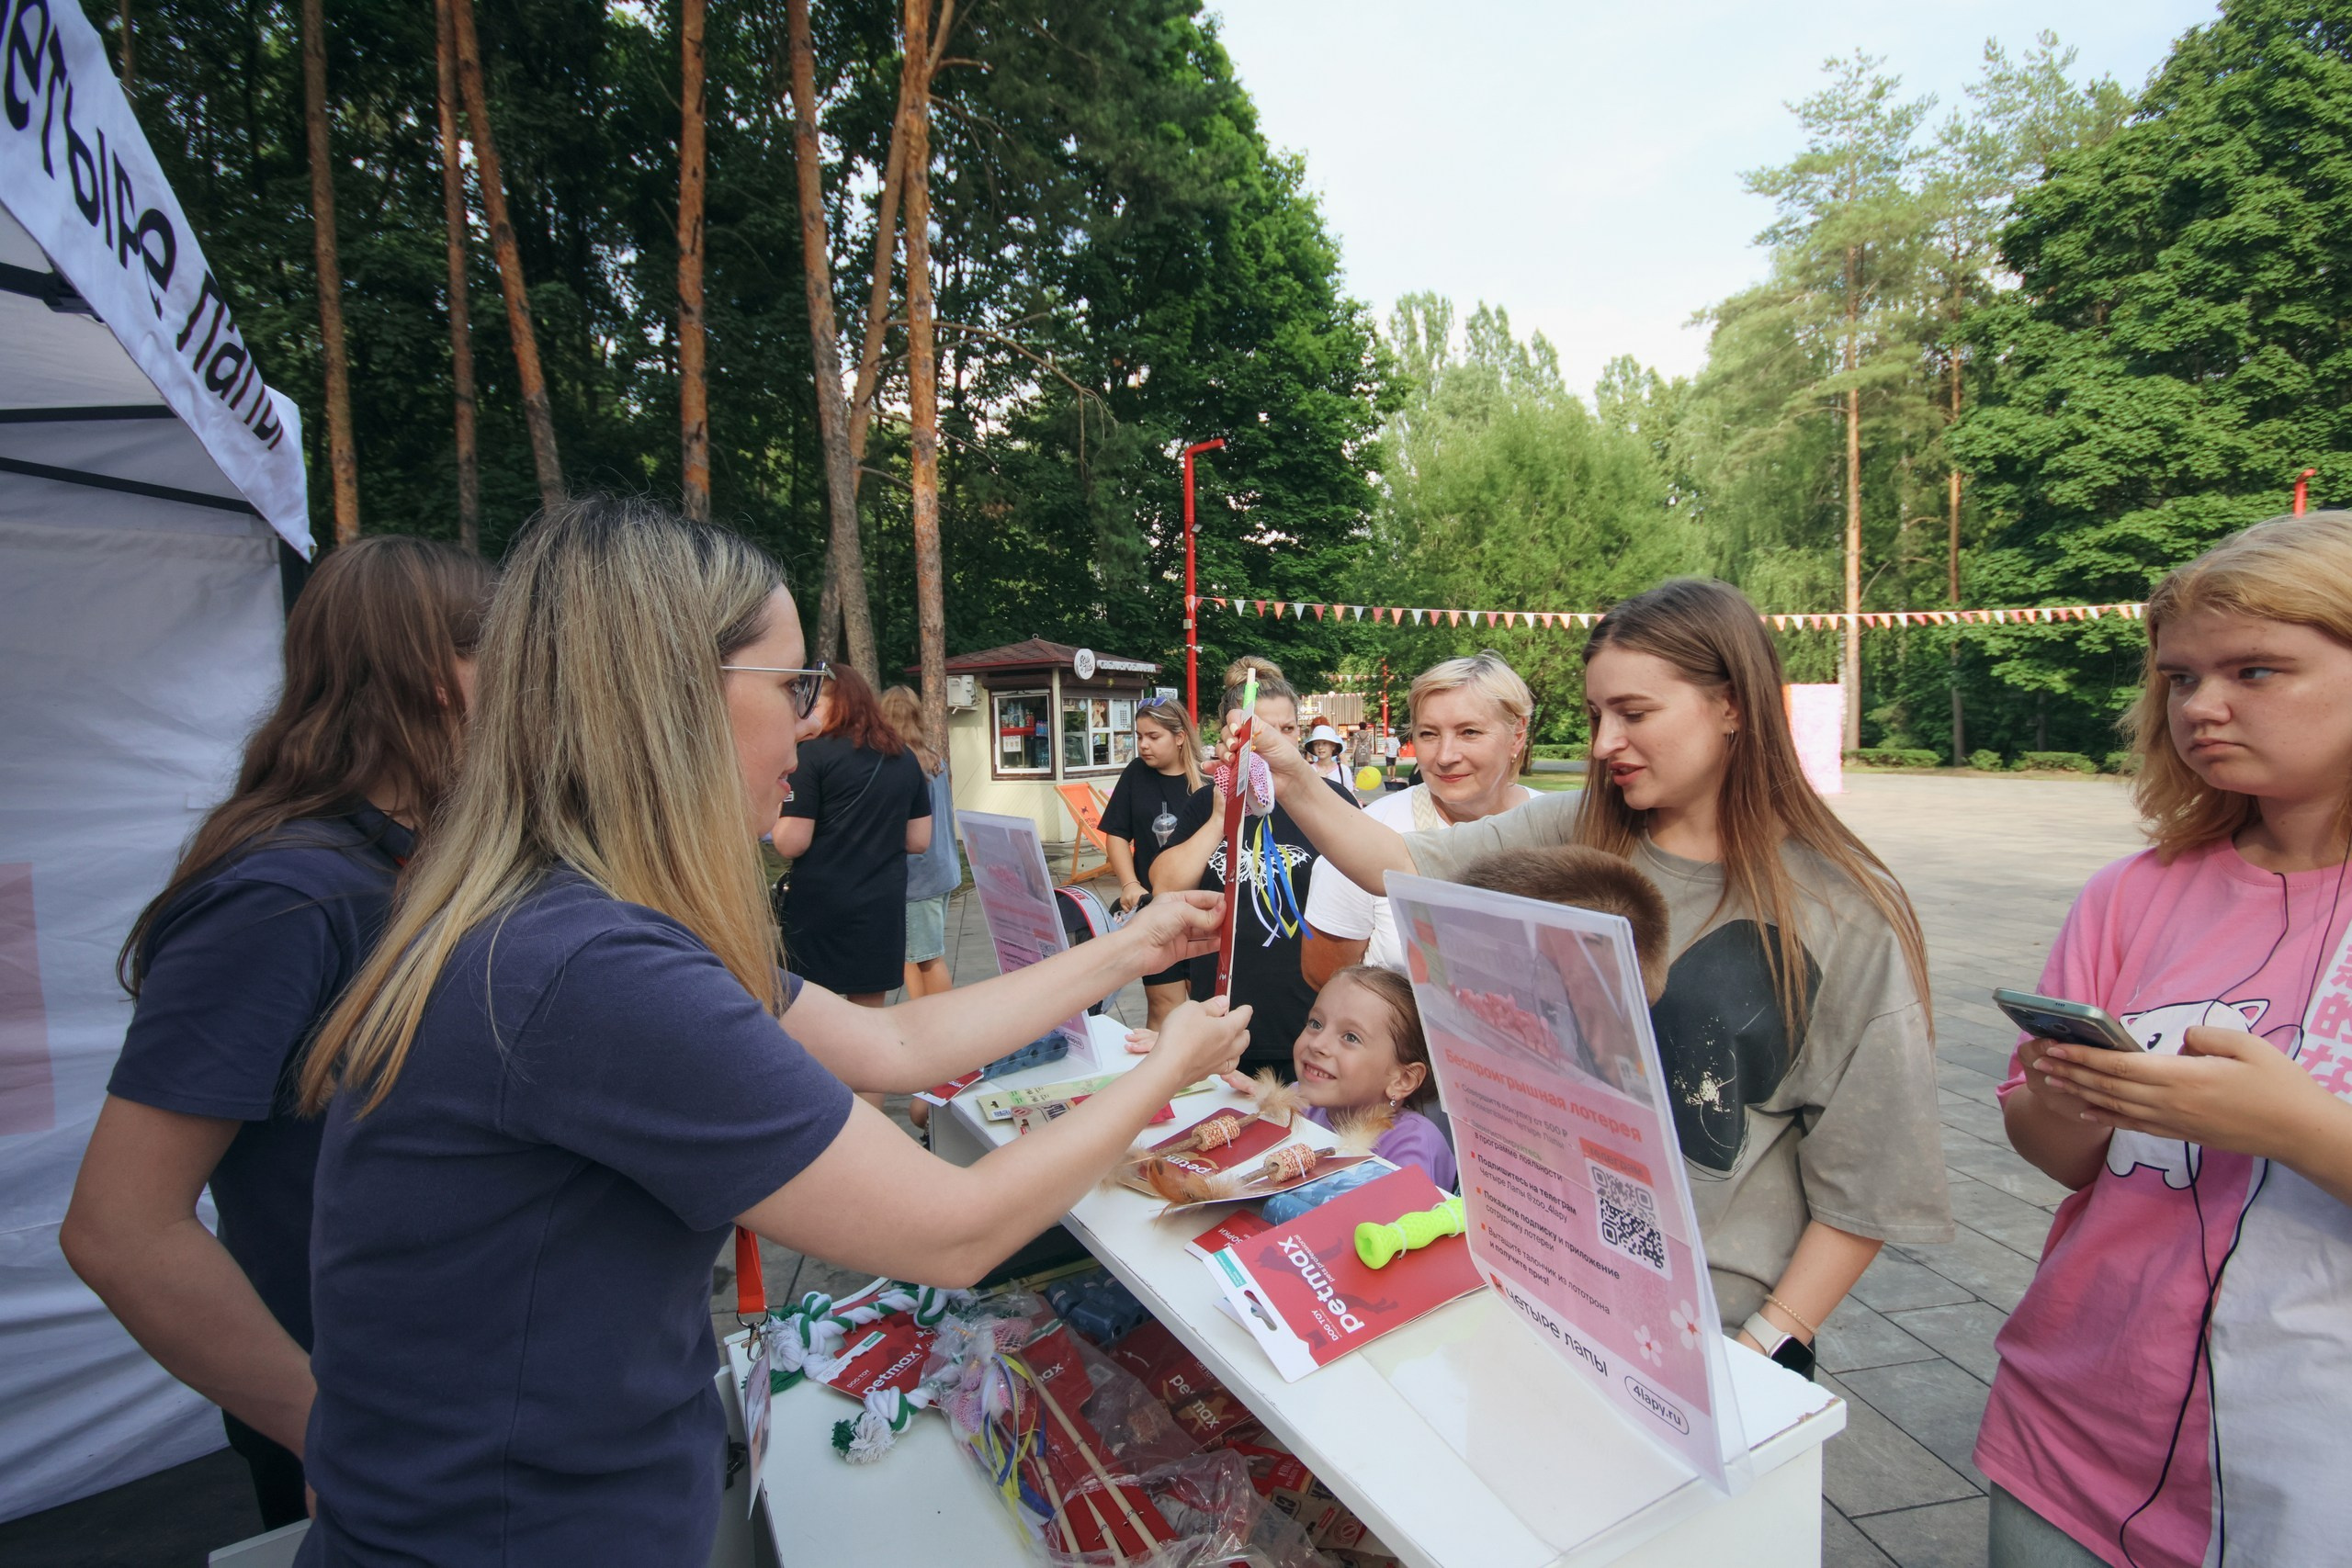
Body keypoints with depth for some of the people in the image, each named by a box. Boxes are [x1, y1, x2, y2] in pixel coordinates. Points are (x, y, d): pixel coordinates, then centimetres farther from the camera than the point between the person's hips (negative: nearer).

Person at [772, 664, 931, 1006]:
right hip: (883, 905, 5)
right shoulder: (905, 758, 7)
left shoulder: (814, 752, -8)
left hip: (820, 905, -4)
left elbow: (791, 843, -12)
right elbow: (919, 841, 10)